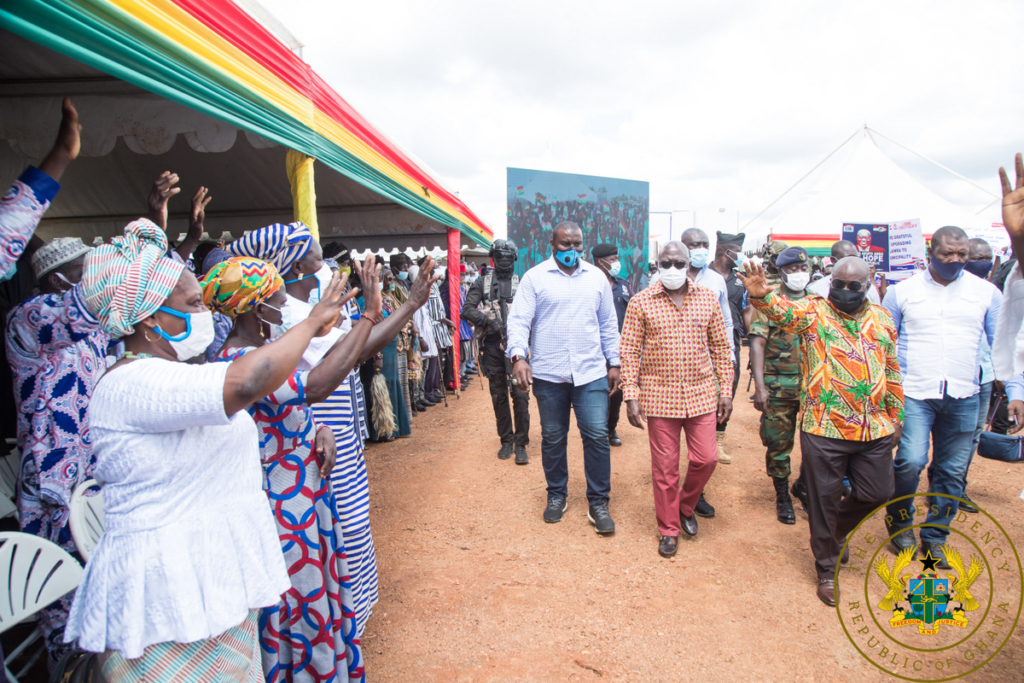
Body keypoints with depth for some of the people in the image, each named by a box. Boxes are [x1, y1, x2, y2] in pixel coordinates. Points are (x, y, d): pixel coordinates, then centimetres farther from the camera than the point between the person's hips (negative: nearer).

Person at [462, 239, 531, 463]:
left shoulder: (522, 284, 7)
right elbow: (467, 309, -2)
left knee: (520, 395, -6)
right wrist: (487, 320, -16)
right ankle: (506, 440, 23)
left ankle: (521, 444, 5)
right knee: (498, 396, 9)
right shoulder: (482, 283, 8)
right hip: (492, 344, 2)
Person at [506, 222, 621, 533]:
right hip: (548, 373, -1)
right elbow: (519, 320, -5)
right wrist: (518, 356, -20)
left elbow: (608, 324, 15)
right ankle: (557, 495, 29)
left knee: (597, 435, -2)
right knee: (553, 438, 10)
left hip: (591, 372, 1)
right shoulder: (535, 277, 1)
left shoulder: (597, 277, 10)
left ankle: (598, 502, 13)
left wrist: (614, 362, 13)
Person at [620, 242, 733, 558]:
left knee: (706, 459, 5)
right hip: (660, 396, -2)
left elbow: (720, 346, 8)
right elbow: (629, 351, -3)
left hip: (701, 394, 2)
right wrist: (631, 397, -8)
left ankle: (685, 506, 35)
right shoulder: (641, 302, -4)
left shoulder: (708, 298, 3)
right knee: (665, 467, 6)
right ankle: (668, 528, 25)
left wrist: (725, 389, 6)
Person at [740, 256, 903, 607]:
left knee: (877, 492, 14)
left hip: (875, 429, 4)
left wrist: (896, 416, 18)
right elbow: (783, 311, -28)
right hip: (824, 428, -4)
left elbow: (892, 372, 16)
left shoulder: (882, 319, 8)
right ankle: (827, 568, 27)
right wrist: (762, 295, -50)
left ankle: (836, 531, 43)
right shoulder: (813, 311, -5)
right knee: (824, 499, 7)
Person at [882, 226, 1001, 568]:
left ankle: (934, 537, 27)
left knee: (952, 472, 8)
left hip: (963, 398, 2)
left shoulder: (986, 292, 6)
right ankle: (899, 522, 13)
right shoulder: (904, 291, 2)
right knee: (911, 461, -15)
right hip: (914, 394, -2)